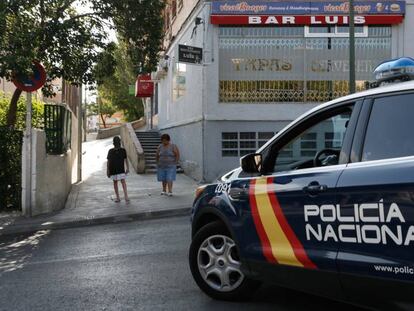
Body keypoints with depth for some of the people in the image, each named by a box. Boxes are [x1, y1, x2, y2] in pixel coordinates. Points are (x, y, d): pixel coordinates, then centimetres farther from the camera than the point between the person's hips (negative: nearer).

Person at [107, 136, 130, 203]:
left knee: (123, 182, -12)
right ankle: (117, 197, 17)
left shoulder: (123, 150, 1)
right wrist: (107, 170, 3)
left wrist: (127, 168, -1)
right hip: (113, 170, 2)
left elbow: (126, 159, 6)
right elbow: (108, 161, 6)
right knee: (115, 182, 8)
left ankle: (126, 197, -17)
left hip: (121, 169, -2)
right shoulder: (110, 151, 2)